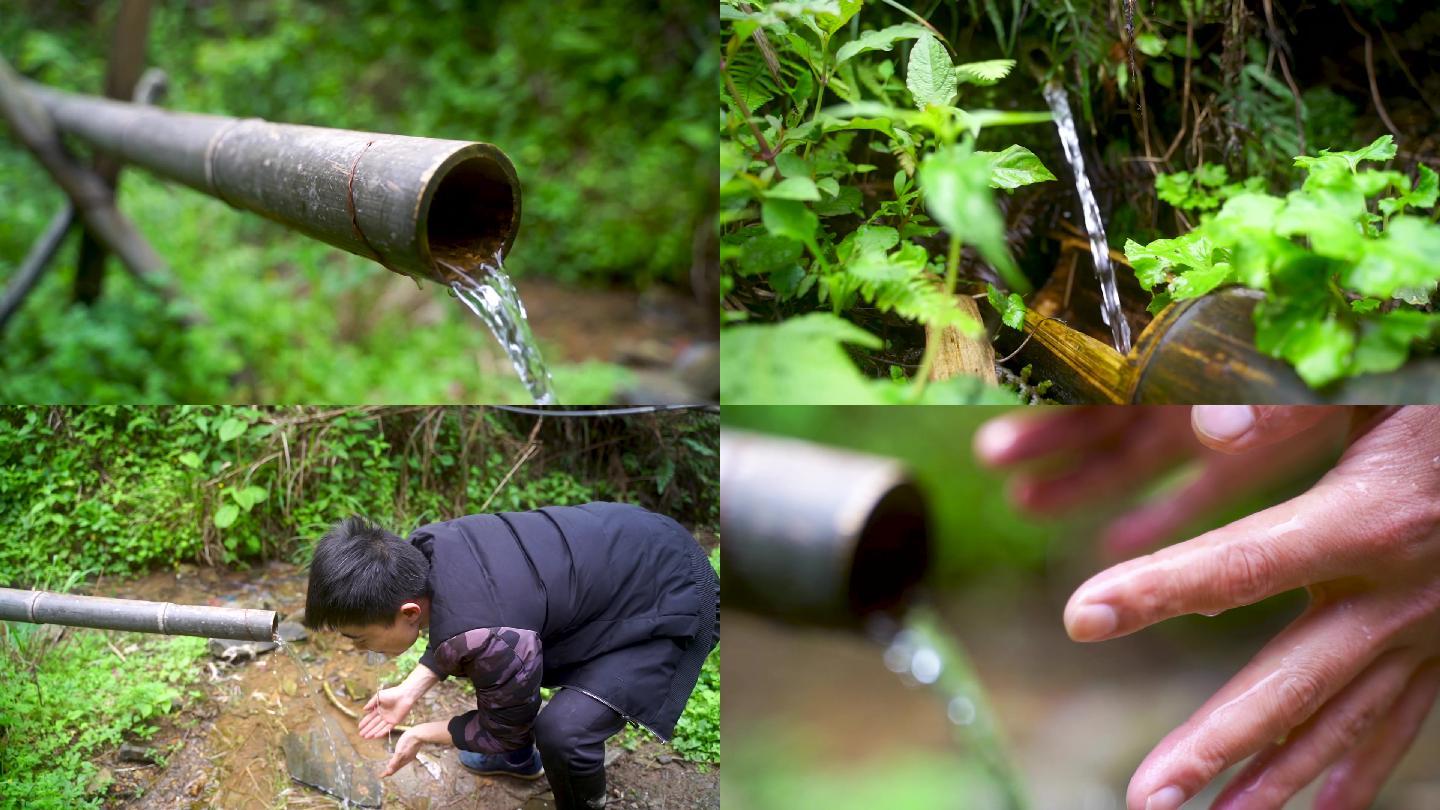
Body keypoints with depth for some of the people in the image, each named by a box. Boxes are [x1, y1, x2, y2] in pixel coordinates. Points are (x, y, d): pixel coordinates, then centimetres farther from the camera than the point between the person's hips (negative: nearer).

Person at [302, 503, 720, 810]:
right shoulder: (422, 548, -13)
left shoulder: (487, 639, -36)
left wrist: (420, 734, 1)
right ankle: (519, 756, 44)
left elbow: (504, 729, -13)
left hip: (671, 599, -9)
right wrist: (410, 690, 3)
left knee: (562, 730, -24)